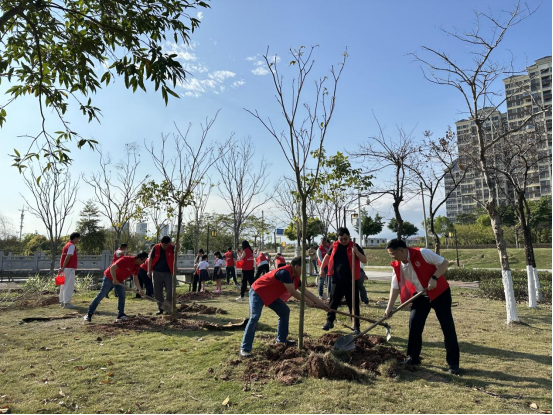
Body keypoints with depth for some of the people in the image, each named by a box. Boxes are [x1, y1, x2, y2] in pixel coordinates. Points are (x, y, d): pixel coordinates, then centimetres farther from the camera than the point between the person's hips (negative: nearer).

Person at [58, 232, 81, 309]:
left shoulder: (67, 245, 19)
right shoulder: (72, 246, -11)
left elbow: (63, 257, 17)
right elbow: (68, 257, -18)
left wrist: (62, 267, 15)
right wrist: (63, 267, -20)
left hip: (65, 268, 10)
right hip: (69, 268, -10)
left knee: (64, 286, 15)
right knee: (69, 286, -8)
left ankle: (62, 302, 23)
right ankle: (67, 303, -7)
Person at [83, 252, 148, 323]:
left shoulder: (137, 266, -5)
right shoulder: (125, 260, -30)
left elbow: (135, 279, 1)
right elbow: (112, 268, -32)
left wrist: (140, 290, -7)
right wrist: (114, 280, -32)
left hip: (119, 280, 8)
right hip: (109, 277, -8)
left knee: (122, 296, -1)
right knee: (101, 295, -5)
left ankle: (121, 315, 3)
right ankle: (89, 314, 2)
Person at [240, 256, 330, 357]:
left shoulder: (295, 277, 1)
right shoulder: (285, 272, -29)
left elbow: (306, 292, 6)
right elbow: (293, 292, -26)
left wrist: (322, 304, 7)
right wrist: (307, 301, -13)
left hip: (271, 295, 10)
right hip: (257, 292, -10)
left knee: (284, 311, 10)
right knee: (255, 317, -22)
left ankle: (281, 339, 21)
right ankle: (245, 348, -17)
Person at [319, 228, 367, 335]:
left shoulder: (355, 246, -3)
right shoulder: (335, 246, 4)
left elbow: (364, 260, -7)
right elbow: (327, 256, 18)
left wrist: (356, 252, -23)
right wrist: (322, 269, 11)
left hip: (351, 281, -2)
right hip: (337, 280, 2)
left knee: (354, 304, 5)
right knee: (333, 302, 11)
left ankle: (356, 327, 16)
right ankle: (329, 322, 28)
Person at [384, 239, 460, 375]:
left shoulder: (423, 253, -23)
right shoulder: (397, 266, -6)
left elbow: (444, 263, -17)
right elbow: (395, 287, -1)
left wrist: (434, 278, -28)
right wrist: (389, 308, -5)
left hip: (440, 292, -5)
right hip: (420, 296, 5)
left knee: (448, 327, -2)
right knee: (414, 324, 1)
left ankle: (453, 363, 9)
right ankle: (414, 358, 16)